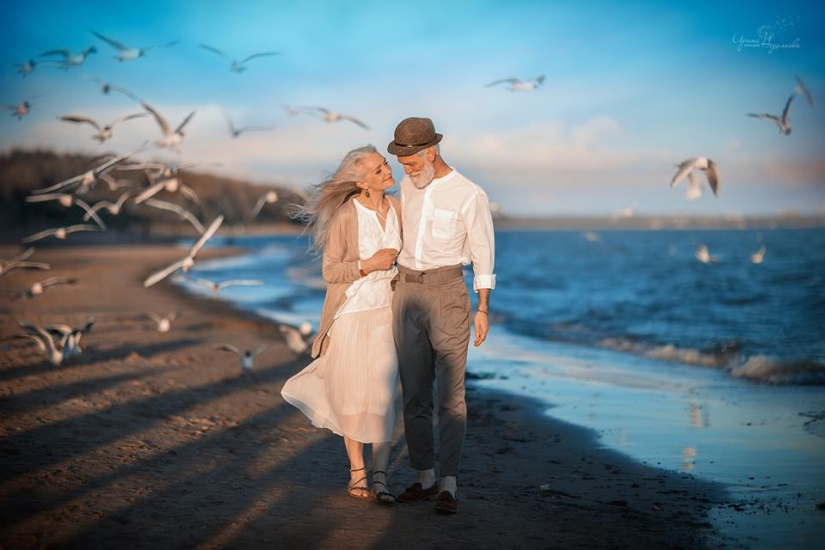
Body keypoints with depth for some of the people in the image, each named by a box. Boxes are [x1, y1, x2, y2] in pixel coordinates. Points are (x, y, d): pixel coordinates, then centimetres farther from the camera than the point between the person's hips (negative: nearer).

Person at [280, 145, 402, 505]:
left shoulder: (397, 209, 1)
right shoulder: (345, 216, -14)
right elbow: (330, 270, -10)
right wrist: (369, 265, -22)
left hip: (386, 313, 4)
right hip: (350, 313, -3)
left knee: (382, 394, -3)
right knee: (352, 395, 5)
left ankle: (380, 477, 0)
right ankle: (357, 471, 20)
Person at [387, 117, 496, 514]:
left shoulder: (469, 195, -8)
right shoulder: (408, 187, 9)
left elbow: (483, 254, -4)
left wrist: (483, 309, -8)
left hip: (447, 292, -5)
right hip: (407, 291, 6)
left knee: (450, 390, -8)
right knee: (414, 389, 5)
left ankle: (448, 485, -5)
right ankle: (425, 477, 13)